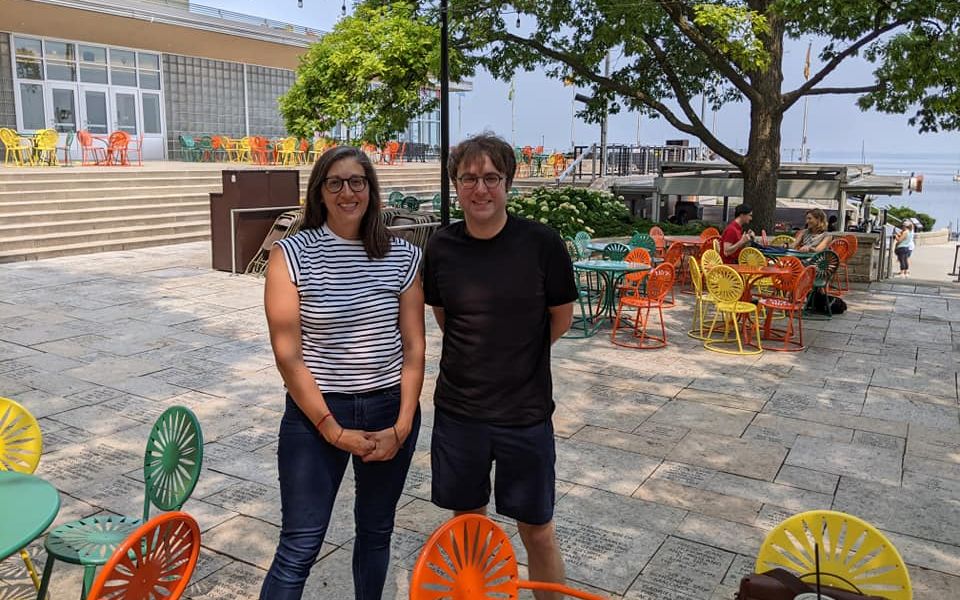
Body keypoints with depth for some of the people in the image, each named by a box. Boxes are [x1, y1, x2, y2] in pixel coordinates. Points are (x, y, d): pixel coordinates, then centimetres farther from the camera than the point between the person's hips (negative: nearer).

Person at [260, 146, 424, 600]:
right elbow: (287, 355, -11)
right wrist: (334, 431, -12)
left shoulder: (403, 257, -1)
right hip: (316, 413, -3)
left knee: (376, 530, 19)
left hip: (390, 411, 3)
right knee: (299, 546, 1)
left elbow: (414, 348, 1)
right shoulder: (291, 255, -9)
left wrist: (401, 427, -6)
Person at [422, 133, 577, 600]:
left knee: (536, 528, 10)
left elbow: (561, 318, 1)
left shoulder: (541, 244, -13)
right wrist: (481, 356, 7)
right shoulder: (441, 248, -5)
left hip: (525, 412, -2)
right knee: (467, 519, 18)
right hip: (457, 408, 3)